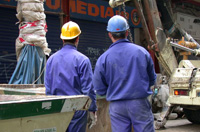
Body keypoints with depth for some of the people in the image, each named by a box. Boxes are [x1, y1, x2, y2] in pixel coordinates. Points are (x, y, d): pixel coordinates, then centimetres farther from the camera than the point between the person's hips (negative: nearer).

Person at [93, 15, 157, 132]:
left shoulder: (103, 58, -5)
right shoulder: (142, 52, -2)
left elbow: (100, 89, 0)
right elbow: (152, 80, 8)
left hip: (117, 106, 0)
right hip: (140, 104, 0)